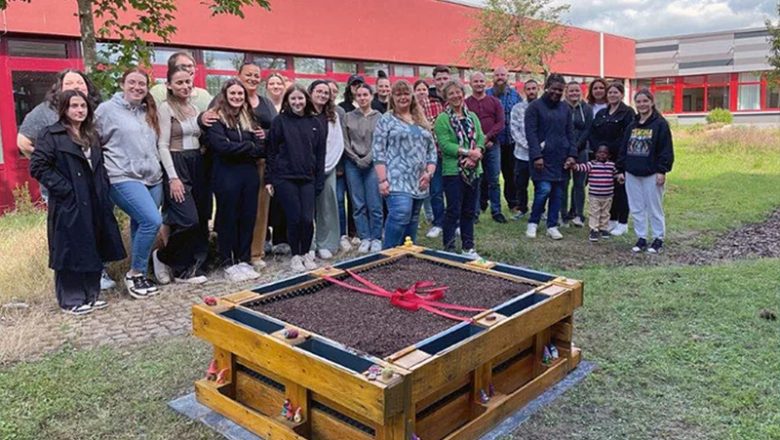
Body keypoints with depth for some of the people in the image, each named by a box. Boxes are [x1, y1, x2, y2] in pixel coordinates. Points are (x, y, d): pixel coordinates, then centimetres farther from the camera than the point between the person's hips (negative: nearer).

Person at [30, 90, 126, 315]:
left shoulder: (92, 135, 16)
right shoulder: (50, 135, -6)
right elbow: (38, 167, -13)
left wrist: (104, 190, 8)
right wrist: (64, 189, -17)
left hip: (94, 204, 7)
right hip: (69, 205, -7)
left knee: (94, 250, 11)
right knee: (71, 251, -1)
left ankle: (91, 295, 23)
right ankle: (71, 299, 10)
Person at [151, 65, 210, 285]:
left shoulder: (194, 107, 14)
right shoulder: (166, 107, -5)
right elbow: (163, 145, -11)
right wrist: (173, 177, -17)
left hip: (197, 164, 7)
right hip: (176, 165, -7)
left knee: (201, 220, 4)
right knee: (188, 220, -14)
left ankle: (186, 268, 14)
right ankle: (163, 256, 9)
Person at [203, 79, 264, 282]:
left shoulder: (249, 118, 15)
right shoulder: (216, 118, -3)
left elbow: (261, 149, 6)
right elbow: (222, 146, -18)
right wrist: (250, 147, -7)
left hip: (250, 174, 5)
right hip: (226, 175, -5)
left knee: (248, 218, 8)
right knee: (228, 219, 3)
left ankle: (244, 260, 21)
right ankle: (227, 262, 14)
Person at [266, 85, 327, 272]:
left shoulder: (315, 123, 8)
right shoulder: (280, 121, 1)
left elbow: (320, 154, 9)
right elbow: (271, 151, 0)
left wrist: (319, 180, 4)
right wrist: (269, 179, -4)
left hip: (307, 178, 2)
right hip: (285, 178, -2)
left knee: (308, 218, -3)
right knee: (294, 218, -2)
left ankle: (306, 253, 20)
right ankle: (295, 256, 17)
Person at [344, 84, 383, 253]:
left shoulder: (379, 117, 3)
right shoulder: (348, 117, 8)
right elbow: (345, 141, 4)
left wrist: (367, 159, -10)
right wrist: (356, 159, -5)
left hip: (372, 164, -2)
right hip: (353, 164, 2)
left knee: (374, 205, -3)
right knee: (358, 204, 3)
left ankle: (376, 238, 8)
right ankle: (365, 238, 11)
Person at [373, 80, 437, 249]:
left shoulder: (422, 121, 18)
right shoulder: (386, 120, 2)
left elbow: (432, 149, 18)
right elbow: (378, 152, -5)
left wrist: (429, 172, 2)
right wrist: (383, 180, -14)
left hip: (418, 182, 6)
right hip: (397, 180, -6)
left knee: (412, 221, 10)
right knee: (401, 215, -21)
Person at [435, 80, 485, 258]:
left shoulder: (472, 116, 15)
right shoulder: (443, 119, -3)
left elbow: (481, 138, 6)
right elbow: (445, 144, -13)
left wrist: (477, 153, -14)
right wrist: (468, 152, -19)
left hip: (473, 170, 6)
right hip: (453, 170, -5)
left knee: (469, 211, 11)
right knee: (454, 211, -3)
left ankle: (468, 247, 21)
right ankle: (449, 248, 7)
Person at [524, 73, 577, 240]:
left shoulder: (565, 108, 14)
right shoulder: (535, 106, -2)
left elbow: (570, 133, 15)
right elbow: (531, 133, -9)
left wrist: (572, 154, 4)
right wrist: (536, 155, -18)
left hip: (561, 158, 5)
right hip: (543, 157, -5)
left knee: (558, 192, 5)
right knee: (544, 189, -13)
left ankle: (552, 226, 15)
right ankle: (533, 223, 6)